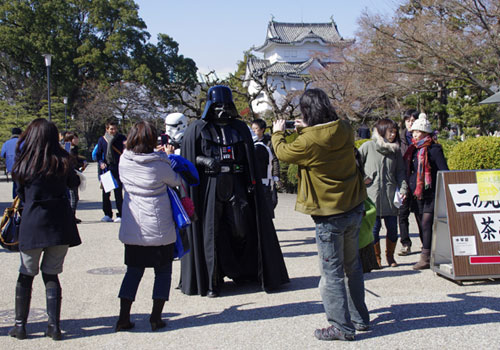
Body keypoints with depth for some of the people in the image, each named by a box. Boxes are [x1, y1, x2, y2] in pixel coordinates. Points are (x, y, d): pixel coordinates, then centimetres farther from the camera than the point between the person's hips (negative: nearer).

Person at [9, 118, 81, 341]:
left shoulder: (25, 163, -6)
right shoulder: (63, 162, -3)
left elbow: (21, 194, 3)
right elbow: (73, 182, 13)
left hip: (32, 223, -1)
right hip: (60, 225, 1)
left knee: (26, 274, 12)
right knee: (51, 274, 10)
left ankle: (20, 325, 16)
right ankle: (54, 326, 7)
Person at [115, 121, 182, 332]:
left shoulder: (124, 161, -2)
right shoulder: (159, 164, -12)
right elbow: (176, 181, 3)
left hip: (132, 227, 4)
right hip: (159, 227, -4)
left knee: (134, 270, 14)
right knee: (163, 270, 11)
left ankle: (123, 317, 11)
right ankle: (156, 317, 9)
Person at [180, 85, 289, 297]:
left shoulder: (240, 128, 13)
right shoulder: (197, 129, 4)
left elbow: (250, 160, 13)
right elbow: (187, 159, 3)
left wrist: (252, 184, 3)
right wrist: (204, 160, -16)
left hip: (235, 185, 2)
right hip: (209, 186, -2)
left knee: (241, 230, -1)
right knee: (211, 232, -3)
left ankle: (239, 272, 23)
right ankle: (213, 282, 5)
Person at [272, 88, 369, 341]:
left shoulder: (309, 142, -21)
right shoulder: (346, 131, -4)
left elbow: (283, 152, -1)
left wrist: (277, 133, 17)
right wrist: (307, 130, 21)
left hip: (329, 216, -7)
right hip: (355, 208, 7)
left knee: (332, 272, 2)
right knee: (352, 266, 20)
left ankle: (341, 327, 7)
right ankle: (360, 318, 31)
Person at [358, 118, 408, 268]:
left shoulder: (395, 150, 12)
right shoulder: (368, 146, 0)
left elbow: (400, 171, 13)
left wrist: (403, 189, 1)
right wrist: (362, 178, -5)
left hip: (390, 194, 3)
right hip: (371, 194, -3)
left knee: (392, 227, 2)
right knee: (374, 226, -3)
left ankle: (390, 255, 21)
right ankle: (376, 257, 13)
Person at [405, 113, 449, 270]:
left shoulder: (434, 150, -8)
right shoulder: (413, 150, 13)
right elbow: (409, 171, 18)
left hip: (430, 194, -7)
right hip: (416, 194, 7)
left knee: (427, 224, -9)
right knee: (422, 224, 11)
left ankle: (426, 257, -6)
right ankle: (428, 254, 20)